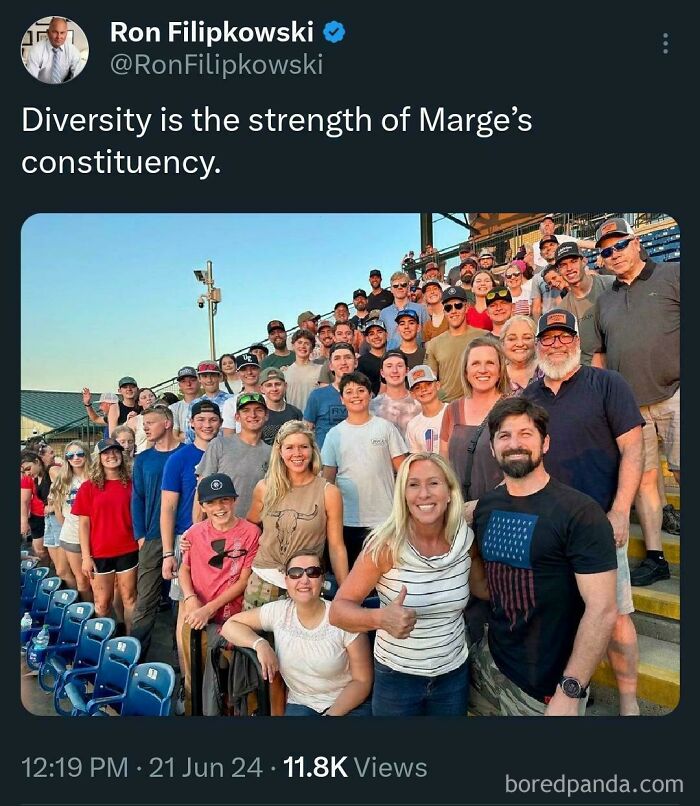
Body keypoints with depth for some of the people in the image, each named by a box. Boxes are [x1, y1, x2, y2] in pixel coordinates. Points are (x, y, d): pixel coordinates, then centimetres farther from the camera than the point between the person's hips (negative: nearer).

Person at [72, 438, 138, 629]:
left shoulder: (130, 484, 1)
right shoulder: (88, 487, -2)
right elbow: (83, 523, -2)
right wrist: (86, 556, -5)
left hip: (128, 551, 1)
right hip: (99, 553, 0)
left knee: (129, 599, 10)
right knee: (101, 603, 12)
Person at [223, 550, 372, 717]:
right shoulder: (278, 611, -8)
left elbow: (362, 681, -9)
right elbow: (230, 625, 1)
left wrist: (332, 714, -20)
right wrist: (260, 644, -16)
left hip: (348, 703, -2)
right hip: (301, 704, 2)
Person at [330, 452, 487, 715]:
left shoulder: (465, 538, -11)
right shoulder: (386, 544, -22)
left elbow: (482, 587, 8)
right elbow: (339, 609, -19)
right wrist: (381, 619, -36)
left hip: (454, 674, 3)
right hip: (397, 676, -3)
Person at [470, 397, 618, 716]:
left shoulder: (580, 512, -20)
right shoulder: (485, 507, -2)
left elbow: (602, 611, -22)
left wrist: (570, 692, -21)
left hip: (548, 685, -6)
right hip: (489, 662, 6)